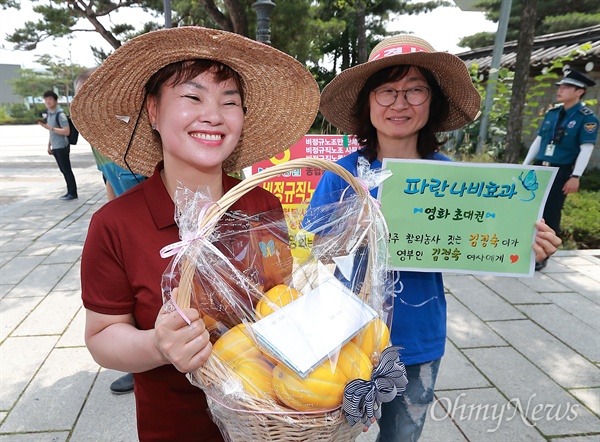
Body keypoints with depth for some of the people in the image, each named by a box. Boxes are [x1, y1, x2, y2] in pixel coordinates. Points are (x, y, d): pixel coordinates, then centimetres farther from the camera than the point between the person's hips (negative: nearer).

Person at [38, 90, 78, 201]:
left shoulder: (60, 114, -14)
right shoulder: (49, 113, 12)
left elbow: (66, 131, -21)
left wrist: (50, 127, -22)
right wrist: (49, 145, 19)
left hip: (62, 147, -8)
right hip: (55, 147, 8)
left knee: (67, 170, -3)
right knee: (63, 170, 11)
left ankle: (73, 193, 4)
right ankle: (70, 192, 19)